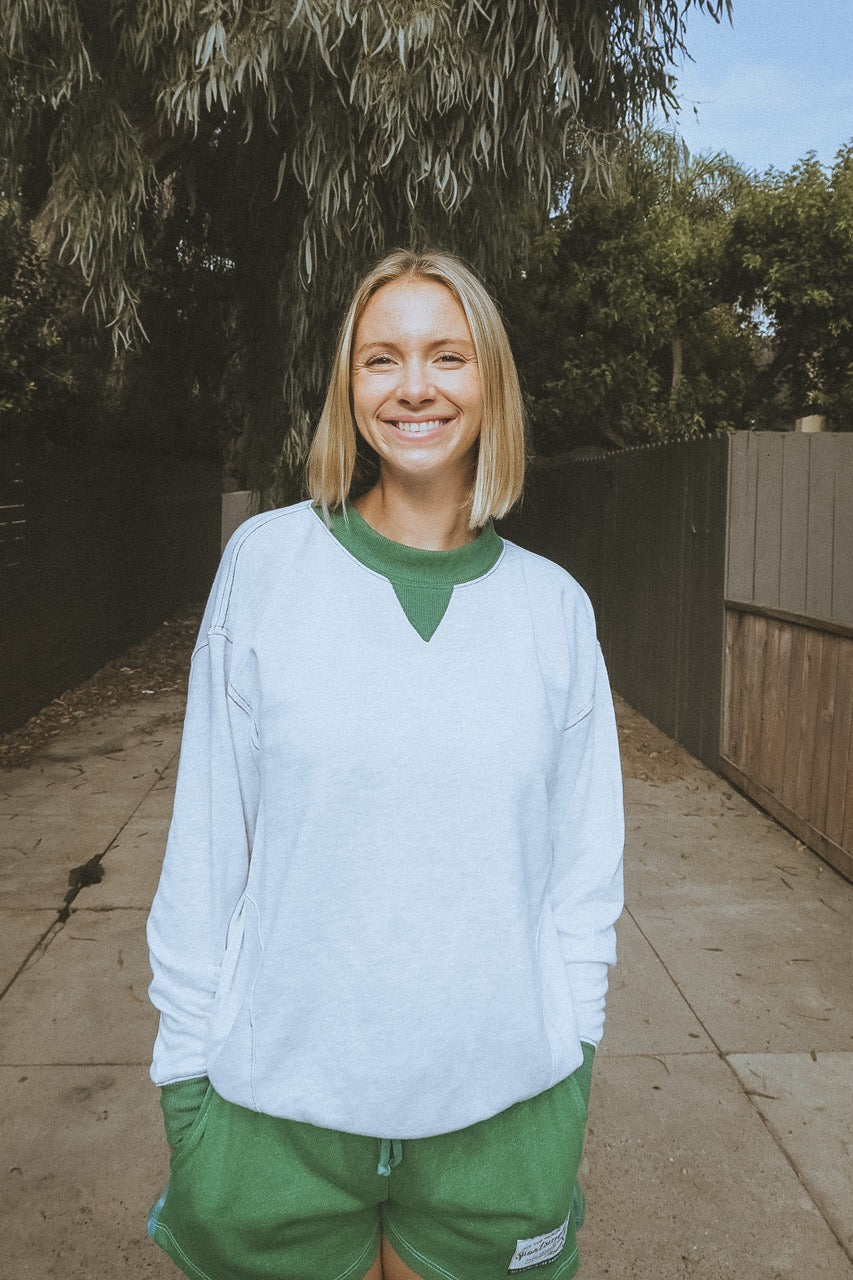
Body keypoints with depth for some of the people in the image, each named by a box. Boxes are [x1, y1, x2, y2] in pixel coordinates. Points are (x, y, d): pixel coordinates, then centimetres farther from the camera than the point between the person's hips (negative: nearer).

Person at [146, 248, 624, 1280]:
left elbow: (584, 863, 3)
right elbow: (204, 839, -3)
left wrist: (571, 1050, 3)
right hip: (279, 1094, -1)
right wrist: (186, 1059, 0)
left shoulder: (552, 606, -3)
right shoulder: (266, 561, -7)